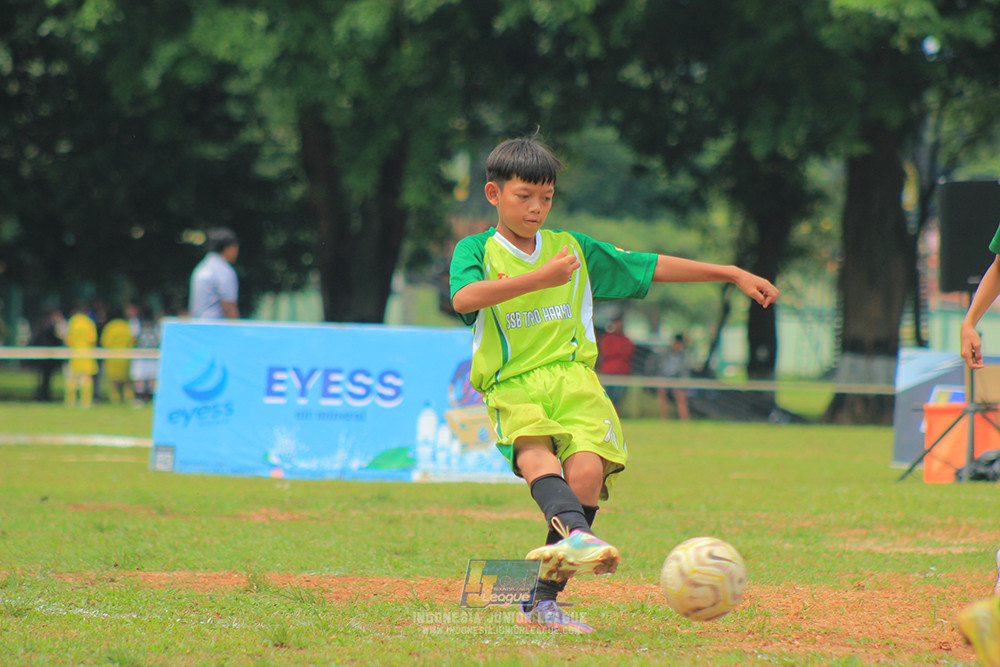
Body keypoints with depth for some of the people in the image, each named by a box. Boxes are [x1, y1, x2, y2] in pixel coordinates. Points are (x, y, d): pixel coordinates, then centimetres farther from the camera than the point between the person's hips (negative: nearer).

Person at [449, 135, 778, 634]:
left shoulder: (574, 250, 19)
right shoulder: (476, 251, 8)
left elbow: (653, 267, 23)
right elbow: (464, 298, -14)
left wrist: (733, 274, 21)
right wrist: (538, 278, -23)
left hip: (573, 378, 2)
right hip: (512, 387, -2)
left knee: (587, 471, -23)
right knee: (536, 455, -33)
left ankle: (543, 603, -21)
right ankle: (575, 534, -62)